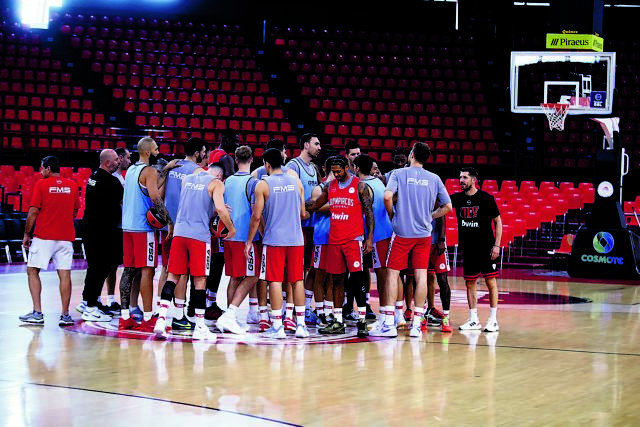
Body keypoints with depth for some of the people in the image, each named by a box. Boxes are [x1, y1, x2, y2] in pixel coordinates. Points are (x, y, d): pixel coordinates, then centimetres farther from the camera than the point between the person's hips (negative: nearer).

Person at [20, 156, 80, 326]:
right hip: (66, 237, 4)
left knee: (32, 271, 6)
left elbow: (33, 212, -6)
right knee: (64, 274, 1)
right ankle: (65, 315, -2)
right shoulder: (72, 185, 9)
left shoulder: (41, 184, -4)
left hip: (44, 237, -3)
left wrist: (26, 234, 3)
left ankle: (37, 313, -2)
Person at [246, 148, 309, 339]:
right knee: (297, 281, 8)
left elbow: (256, 216, -6)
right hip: (296, 239, 3)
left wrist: (249, 241, 3)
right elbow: (303, 214, 11)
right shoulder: (296, 182, 7)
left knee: (275, 281, 0)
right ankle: (301, 325, 9)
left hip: (274, 239, -3)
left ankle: (277, 326, -2)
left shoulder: (263, 184, -4)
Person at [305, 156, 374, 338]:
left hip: (353, 239, -5)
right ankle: (338, 322, 13)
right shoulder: (330, 186, 11)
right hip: (334, 240, 5)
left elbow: (369, 212, -5)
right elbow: (315, 204, 23)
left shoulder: (360, 186, -3)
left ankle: (362, 321, -6)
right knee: (337, 280, 7)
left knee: (357, 279, -9)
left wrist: (370, 238, -12)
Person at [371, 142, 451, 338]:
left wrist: (392, 215, 1)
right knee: (421, 276, 3)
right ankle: (416, 324, 2)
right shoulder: (434, 179, 6)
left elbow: (387, 196, -16)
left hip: (402, 232, -2)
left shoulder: (398, 173, -2)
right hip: (424, 234, 3)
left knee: (392, 274, 3)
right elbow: (447, 206, 8)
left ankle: (389, 324, -1)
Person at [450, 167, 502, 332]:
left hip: (486, 248, -5)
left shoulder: (486, 198, -7)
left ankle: (493, 320, 3)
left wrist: (496, 245, -10)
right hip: (468, 248, 5)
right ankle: (473, 320, 14)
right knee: (470, 283, 7)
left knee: (491, 282, -2)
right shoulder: (457, 198, 5)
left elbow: (498, 221, -4)